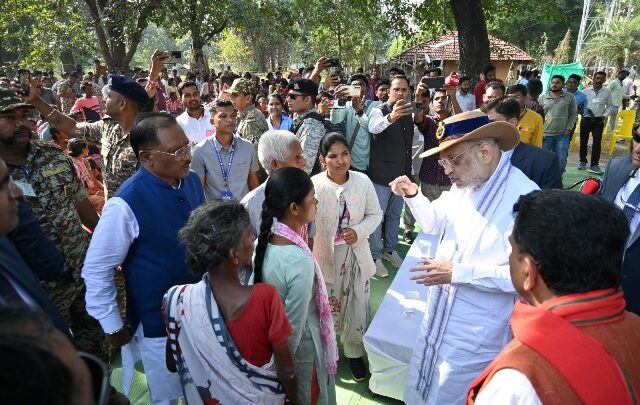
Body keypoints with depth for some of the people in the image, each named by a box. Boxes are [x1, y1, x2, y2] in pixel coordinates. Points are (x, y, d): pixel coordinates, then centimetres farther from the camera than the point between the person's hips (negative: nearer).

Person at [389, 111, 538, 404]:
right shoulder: (463, 185, 1)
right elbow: (434, 223, 16)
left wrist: (458, 272, -26)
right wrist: (413, 196, -2)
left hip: (475, 333, -7)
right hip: (438, 315, 8)